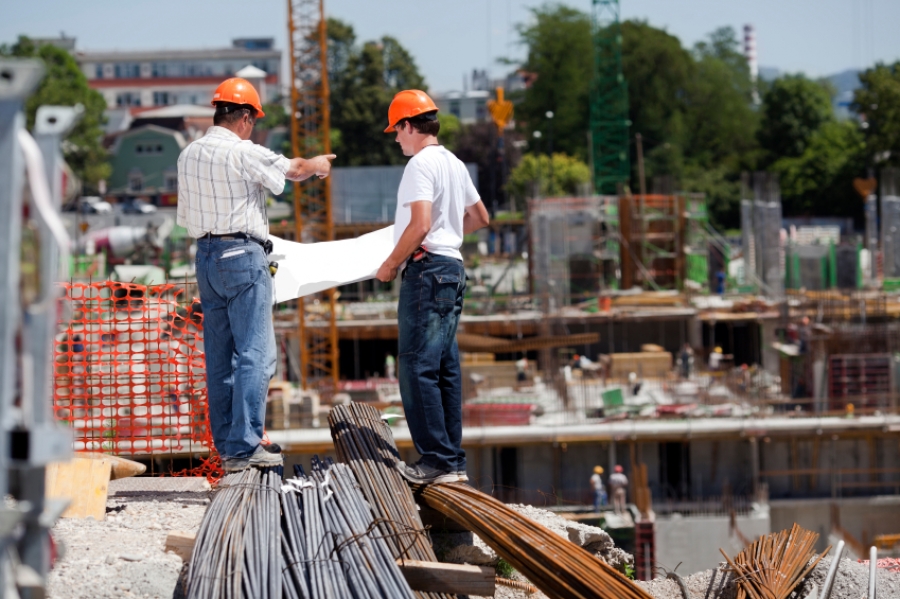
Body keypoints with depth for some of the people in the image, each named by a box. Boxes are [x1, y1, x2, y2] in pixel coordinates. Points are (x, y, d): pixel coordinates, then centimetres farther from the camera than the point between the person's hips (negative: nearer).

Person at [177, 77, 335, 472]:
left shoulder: (188, 155, 8)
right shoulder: (244, 153, -13)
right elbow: (293, 170, 3)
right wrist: (318, 165, 24)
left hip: (206, 256, 8)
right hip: (243, 255, -8)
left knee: (219, 355, 11)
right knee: (255, 354, -6)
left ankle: (225, 443, 15)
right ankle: (243, 446, -11)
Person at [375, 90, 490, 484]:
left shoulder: (421, 164, -13)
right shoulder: (454, 164, 16)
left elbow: (420, 225, -23)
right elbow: (480, 217, 27)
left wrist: (390, 265, -13)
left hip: (427, 269, -10)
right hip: (452, 267, 10)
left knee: (418, 367, -9)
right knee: (445, 370, 11)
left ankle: (436, 462, -12)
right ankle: (454, 462, 12)